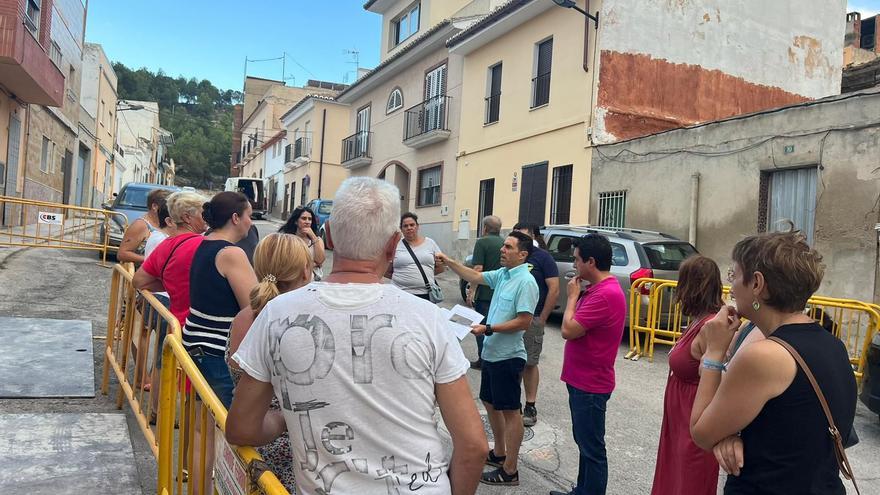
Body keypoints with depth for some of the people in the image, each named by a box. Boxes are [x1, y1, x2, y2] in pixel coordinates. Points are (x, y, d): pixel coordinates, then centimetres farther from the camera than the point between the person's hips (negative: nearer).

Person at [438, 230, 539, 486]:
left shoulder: (525, 282, -19)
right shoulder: (502, 274, 7)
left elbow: (524, 321, -23)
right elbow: (474, 276, 19)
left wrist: (489, 328, -23)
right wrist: (448, 261, 14)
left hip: (508, 357, -9)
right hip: (491, 353, 9)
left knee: (510, 410, 1)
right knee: (490, 403, 20)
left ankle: (509, 471, 11)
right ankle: (499, 453, 36)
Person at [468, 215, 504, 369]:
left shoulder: (482, 242, -10)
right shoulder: (504, 243, 8)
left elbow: (478, 269, -18)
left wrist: (471, 290, -13)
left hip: (485, 293, -6)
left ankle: (483, 361, 6)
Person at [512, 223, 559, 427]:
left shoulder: (543, 257, -6)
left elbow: (554, 290, -9)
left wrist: (542, 319, -10)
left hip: (532, 320, -5)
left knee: (529, 364, 3)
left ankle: (530, 407, 14)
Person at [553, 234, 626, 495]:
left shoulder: (606, 294, -25)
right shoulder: (599, 289, 9)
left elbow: (568, 330, -24)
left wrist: (572, 296, -14)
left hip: (590, 385, -10)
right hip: (582, 380, 10)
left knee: (592, 448, 3)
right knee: (584, 441, 21)